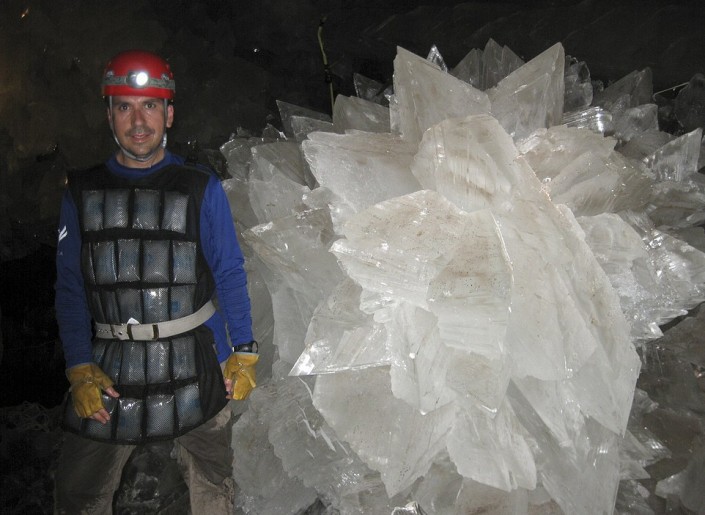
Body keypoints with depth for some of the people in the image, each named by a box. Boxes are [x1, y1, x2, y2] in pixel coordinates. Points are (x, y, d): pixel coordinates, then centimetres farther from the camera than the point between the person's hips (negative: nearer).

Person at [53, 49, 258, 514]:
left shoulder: (201, 188, 1)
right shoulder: (83, 192, 5)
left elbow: (230, 275, 3)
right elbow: (70, 288, 4)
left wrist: (244, 352, -2)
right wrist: (80, 370, -4)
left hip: (196, 362, -1)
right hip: (109, 368, 2)